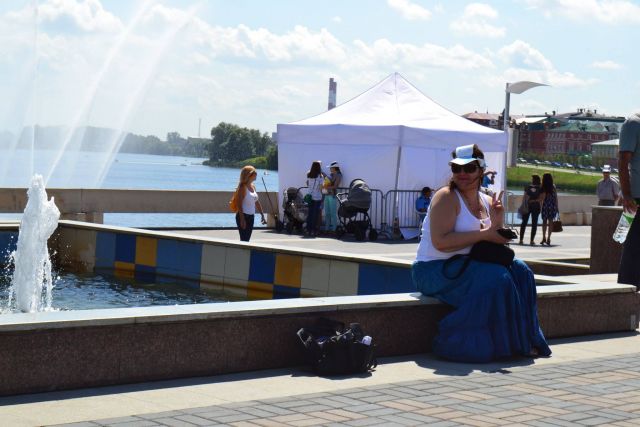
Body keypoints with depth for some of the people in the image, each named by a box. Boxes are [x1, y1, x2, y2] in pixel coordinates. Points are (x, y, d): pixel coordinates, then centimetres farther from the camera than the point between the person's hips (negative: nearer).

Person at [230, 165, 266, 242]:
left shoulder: (253, 186, 10)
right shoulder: (243, 187, -13)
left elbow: (257, 202, 18)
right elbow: (239, 204, -17)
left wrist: (262, 215, 16)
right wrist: (242, 219, -23)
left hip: (251, 216, 8)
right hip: (244, 216, -8)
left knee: (247, 239, 9)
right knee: (244, 239, -8)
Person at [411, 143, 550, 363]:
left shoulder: (487, 202, 12)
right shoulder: (447, 197, -11)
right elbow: (440, 242, -24)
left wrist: (497, 223, -9)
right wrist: (484, 234, -22)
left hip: (467, 266, 8)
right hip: (434, 270, -8)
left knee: (519, 270, -6)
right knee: (494, 278, -27)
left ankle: (521, 341, -2)